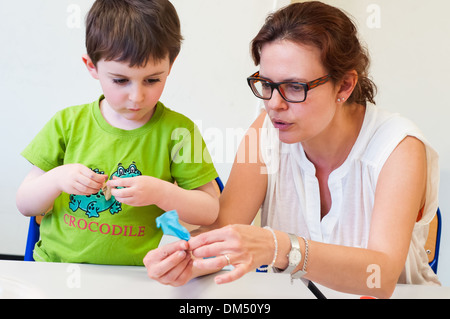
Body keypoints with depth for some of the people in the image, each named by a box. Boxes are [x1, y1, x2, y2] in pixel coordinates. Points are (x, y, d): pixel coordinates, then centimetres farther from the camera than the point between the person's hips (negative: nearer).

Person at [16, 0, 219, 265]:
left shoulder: (177, 131, -2)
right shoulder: (68, 123, 4)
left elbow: (210, 211, -1)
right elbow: (25, 205, 7)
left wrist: (161, 193, -17)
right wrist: (56, 179, -13)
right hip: (57, 263, 2)